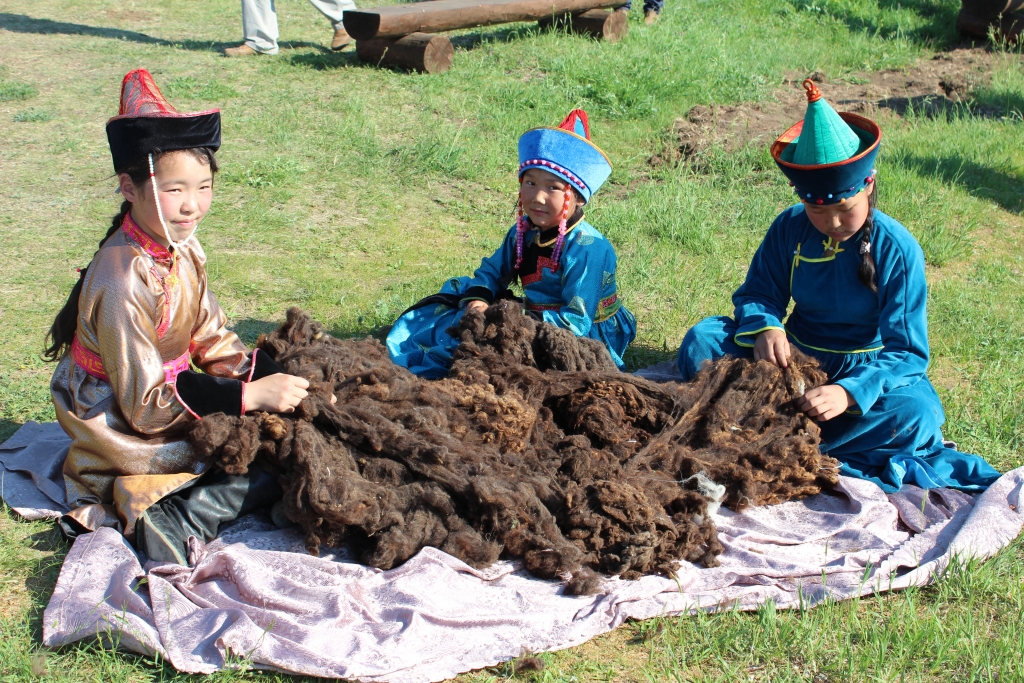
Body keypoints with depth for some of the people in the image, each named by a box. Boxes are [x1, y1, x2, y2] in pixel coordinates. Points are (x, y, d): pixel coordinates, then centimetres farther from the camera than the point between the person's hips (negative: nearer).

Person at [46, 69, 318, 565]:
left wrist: (274, 378, -13)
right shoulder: (124, 283, -29)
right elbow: (146, 404, -25)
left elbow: (211, 339, 4)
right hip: (127, 433, -9)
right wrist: (251, 396, -28)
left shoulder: (181, 248, -3)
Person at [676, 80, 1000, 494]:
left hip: (864, 369, -3)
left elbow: (907, 352, -20)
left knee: (916, 415, -36)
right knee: (701, 342, -19)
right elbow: (758, 294, 0)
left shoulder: (898, 250, -18)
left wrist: (849, 392, -39)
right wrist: (764, 328, -27)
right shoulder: (790, 229, -9)